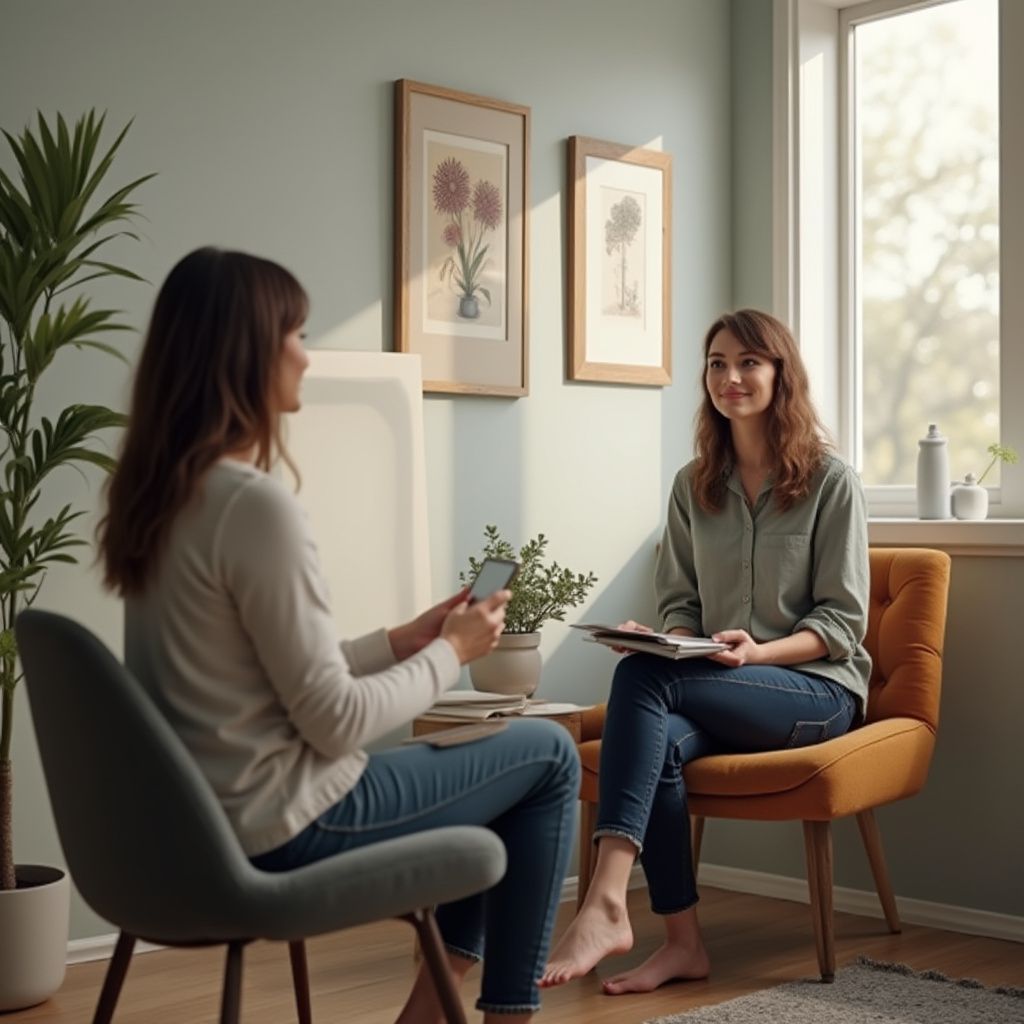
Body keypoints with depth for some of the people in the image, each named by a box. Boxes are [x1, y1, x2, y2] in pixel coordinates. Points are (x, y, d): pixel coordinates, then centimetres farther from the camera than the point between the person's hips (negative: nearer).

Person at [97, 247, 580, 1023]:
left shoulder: (159, 493, 6)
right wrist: (450, 653, -4)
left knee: (497, 765, 25)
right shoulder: (255, 504, -22)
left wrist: (400, 641, 10)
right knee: (548, 755, 8)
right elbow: (335, 722, -20)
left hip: (207, 819, 9)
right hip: (285, 826, -9)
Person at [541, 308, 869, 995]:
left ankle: (607, 905, -39)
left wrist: (759, 652, -21)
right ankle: (683, 943, -23)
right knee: (658, 740, -32)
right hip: (719, 689, 4)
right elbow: (679, 601, 14)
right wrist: (674, 642, -9)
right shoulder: (694, 485, 12)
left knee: (642, 678, -31)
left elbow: (843, 622, -4)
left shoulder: (831, 481, -2)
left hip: (818, 687, -4)